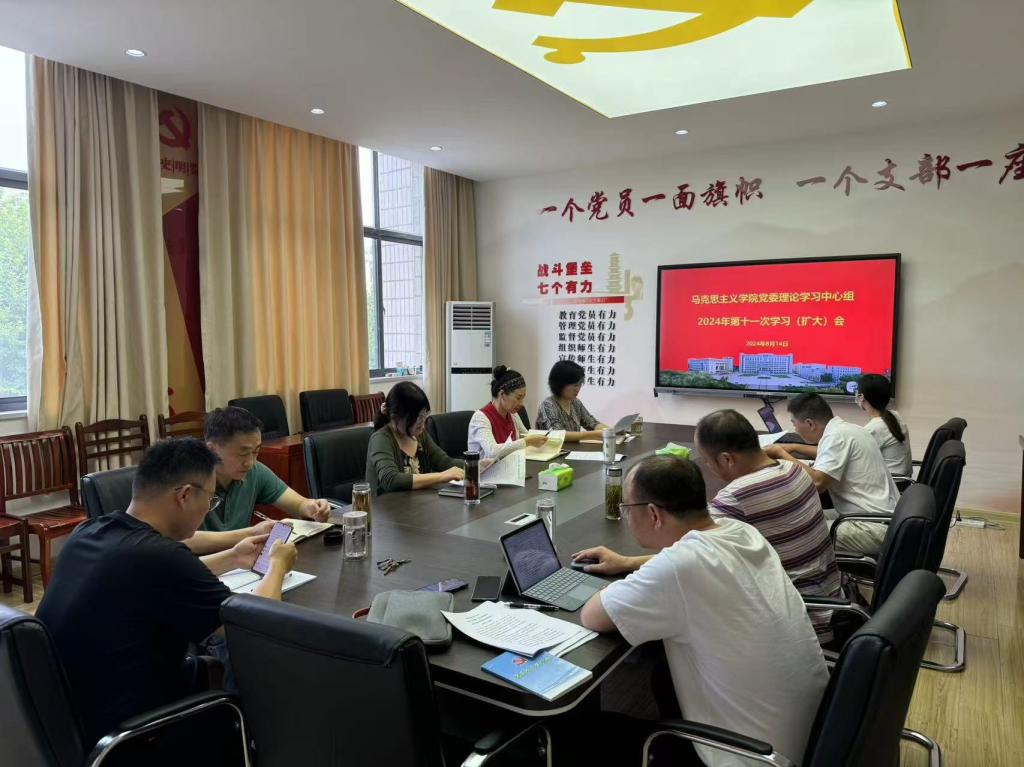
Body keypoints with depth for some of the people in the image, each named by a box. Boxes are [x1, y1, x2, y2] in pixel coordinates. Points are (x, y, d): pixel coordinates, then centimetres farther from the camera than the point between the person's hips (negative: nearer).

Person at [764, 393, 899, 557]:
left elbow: (816, 483, -25)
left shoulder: (836, 435, -16)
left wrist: (782, 453, -13)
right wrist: (793, 448, 26)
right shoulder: (847, 428, 11)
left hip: (875, 527, -9)